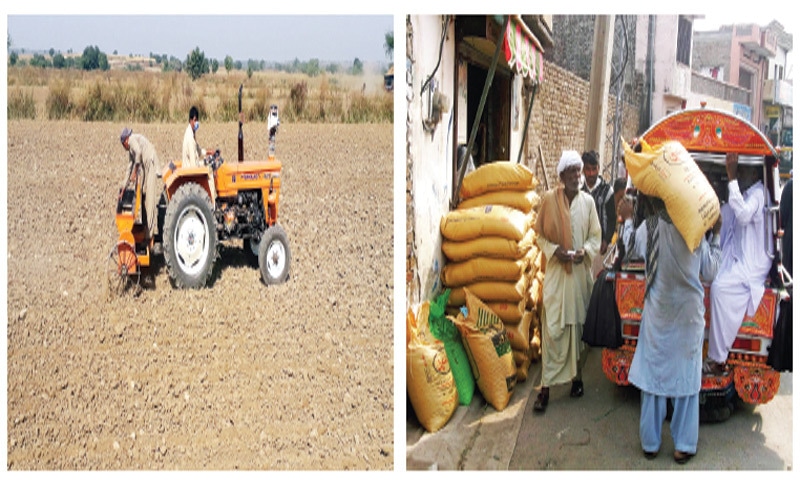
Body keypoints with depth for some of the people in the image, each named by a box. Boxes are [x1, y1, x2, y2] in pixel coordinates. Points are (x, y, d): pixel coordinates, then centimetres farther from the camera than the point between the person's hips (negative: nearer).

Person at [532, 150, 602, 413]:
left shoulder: (588, 201, 3)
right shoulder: (549, 198, -3)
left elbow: (595, 235, 8)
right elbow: (540, 235, 1)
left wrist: (586, 251, -11)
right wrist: (554, 250, -15)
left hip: (580, 273, 2)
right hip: (556, 272, -2)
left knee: (579, 325, 10)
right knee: (552, 327, -4)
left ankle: (577, 376, 26)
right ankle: (546, 386, -1)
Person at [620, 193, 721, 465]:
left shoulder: (646, 228, -11)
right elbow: (709, 273, -3)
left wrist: (626, 219, 21)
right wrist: (716, 235, 5)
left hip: (657, 316, 1)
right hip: (688, 314, -1)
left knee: (652, 374, 12)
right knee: (687, 378, 11)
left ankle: (650, 443, 22)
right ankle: (683, 446, 20)